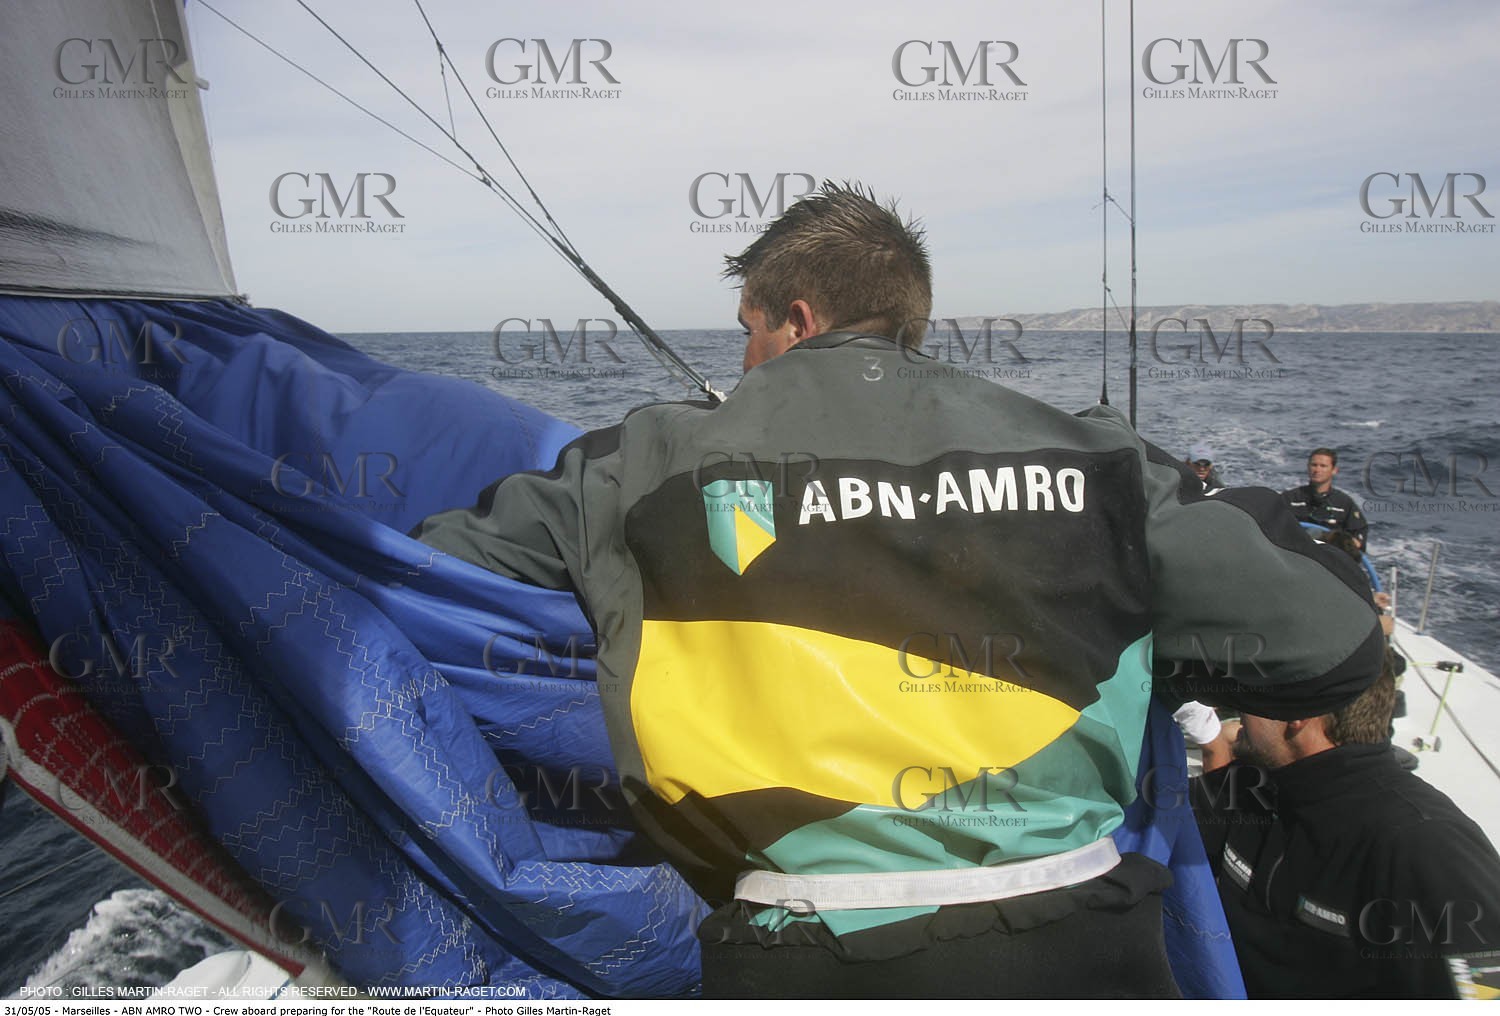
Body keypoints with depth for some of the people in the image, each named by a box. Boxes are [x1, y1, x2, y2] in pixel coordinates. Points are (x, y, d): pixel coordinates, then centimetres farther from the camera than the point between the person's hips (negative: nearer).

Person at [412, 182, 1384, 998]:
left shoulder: (655, 465, -1)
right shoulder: (1090, 457, 1)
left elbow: (441, 562, 11)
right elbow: (1332, 638, 6)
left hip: (801, 963, -1)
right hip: (1073, 945, 3)